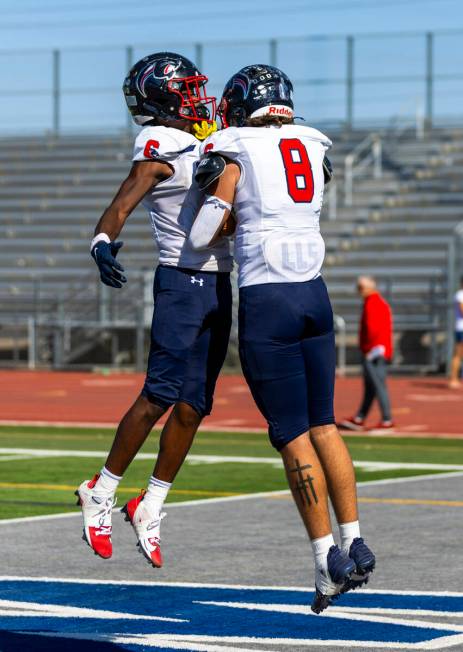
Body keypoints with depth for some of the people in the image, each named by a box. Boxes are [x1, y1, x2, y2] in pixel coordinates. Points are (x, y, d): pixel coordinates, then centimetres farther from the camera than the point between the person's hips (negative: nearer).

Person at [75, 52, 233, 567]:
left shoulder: (205, 145, 15)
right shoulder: (160, 149, -9)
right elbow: (121, 205, -21)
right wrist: (103, 243, -39)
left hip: (218, 287, 8)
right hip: (182, 282, -8)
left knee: (192, 406, 4)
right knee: (160, 396, -11)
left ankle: (150, 507, 12)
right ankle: (101, 493, 1)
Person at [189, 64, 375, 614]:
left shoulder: (233, 151, -3)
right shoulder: (314, 148, 11)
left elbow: (202, 237, -7)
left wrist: (219, 195, 10)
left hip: (264, 301, -5)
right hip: (314, 297, 5)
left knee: (292, 435, -1)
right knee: (324, 425, 14)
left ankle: (327, 558, -2)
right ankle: (355, 542, 10)